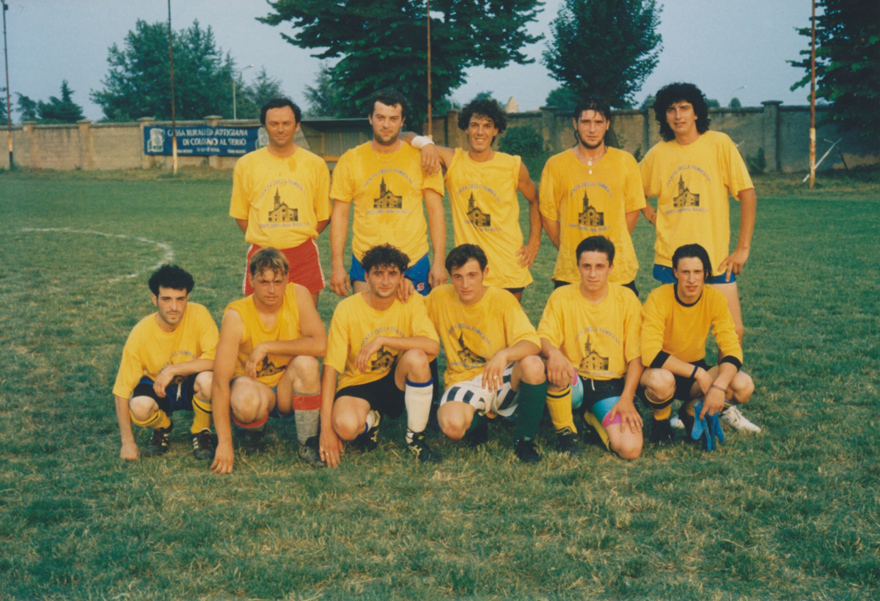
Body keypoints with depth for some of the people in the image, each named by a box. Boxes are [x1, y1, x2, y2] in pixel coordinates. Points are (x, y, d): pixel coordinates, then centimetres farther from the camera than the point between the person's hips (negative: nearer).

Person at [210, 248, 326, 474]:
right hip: (254, 386, -2)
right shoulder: (236, 315, -21)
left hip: (290, 390, 2)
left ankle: (307, 444, -12)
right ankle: (256, 425, 3)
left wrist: (266, 347, -26)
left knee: (306, 363, -30)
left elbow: (319, 345, -25)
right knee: (246, 402, -37)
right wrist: (224, 443, -28)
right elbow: (220, 381, -23)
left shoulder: (298, 295, -14)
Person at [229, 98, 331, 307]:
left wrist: (301, 236, 3)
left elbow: (324, 216, 10)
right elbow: (240, 215, 10)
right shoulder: (246, 164, 4)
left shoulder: (316, 164, 4)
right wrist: (264, 239, 3)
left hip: (304, 256, 0)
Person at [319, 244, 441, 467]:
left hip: (396, 382, 1)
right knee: (346, 426, -34)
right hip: (358, 384, -1)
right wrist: (326, 427, -23)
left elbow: (432, 346, -27)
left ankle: (416, 438, -10)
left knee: (416, 357, -32)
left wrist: (381, 340, -29)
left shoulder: (412, 302, -10)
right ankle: (370, 419, 8)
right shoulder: (347, 309, -14)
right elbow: (330, 368, -17)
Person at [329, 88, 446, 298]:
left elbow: (436, 212, 3)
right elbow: (339, 214, 5)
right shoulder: (350, 160, 3)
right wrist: (337, 266, -2)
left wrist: (439, 262, -4)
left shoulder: (422, 158, 2)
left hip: (414, 264, 0)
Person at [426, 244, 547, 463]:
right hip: (463, 381, 0)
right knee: (453, 425, -34)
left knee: (533, 364, -35)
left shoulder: (503, 300, -10)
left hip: (503, 379, 0)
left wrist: (504, 354, -44)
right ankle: (477, 420, 7)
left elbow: (532, 343, -21)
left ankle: (524, 439, -11)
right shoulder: (440, 297, -2)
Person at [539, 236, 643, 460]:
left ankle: (594, 419, 14)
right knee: (555, 370, -37)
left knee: (630, 449, -22)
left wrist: (626, 399, -12)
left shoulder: (626, 299, -1)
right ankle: (565, 431, -8)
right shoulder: (561, 297, -1)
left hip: (612, 385, 1)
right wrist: (552, 351, -36)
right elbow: (543, 338, -11)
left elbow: (635, 356, 0)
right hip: (573, 382, -1)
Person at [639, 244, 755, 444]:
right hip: (661, 368, -4)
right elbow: (650, 354, -31)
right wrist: (698, 372, -32)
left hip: (696, 369, 4)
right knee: (661, 381, -40)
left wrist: (719, 386, -32)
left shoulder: (715, 298, -12)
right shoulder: (659, 299, -23)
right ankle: (660, 420, -3)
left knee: (744, 386, -21)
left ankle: (691, 411, 8)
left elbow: (732, 350, -14)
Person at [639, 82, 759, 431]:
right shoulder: (657, 155, 4)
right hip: (670, 258, 1)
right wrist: (654, 218, 4)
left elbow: (747, 195, -2)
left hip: (716, 257, -1)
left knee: (733, 332, -4)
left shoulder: (719, 145, -2)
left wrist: (743, 248, -6)